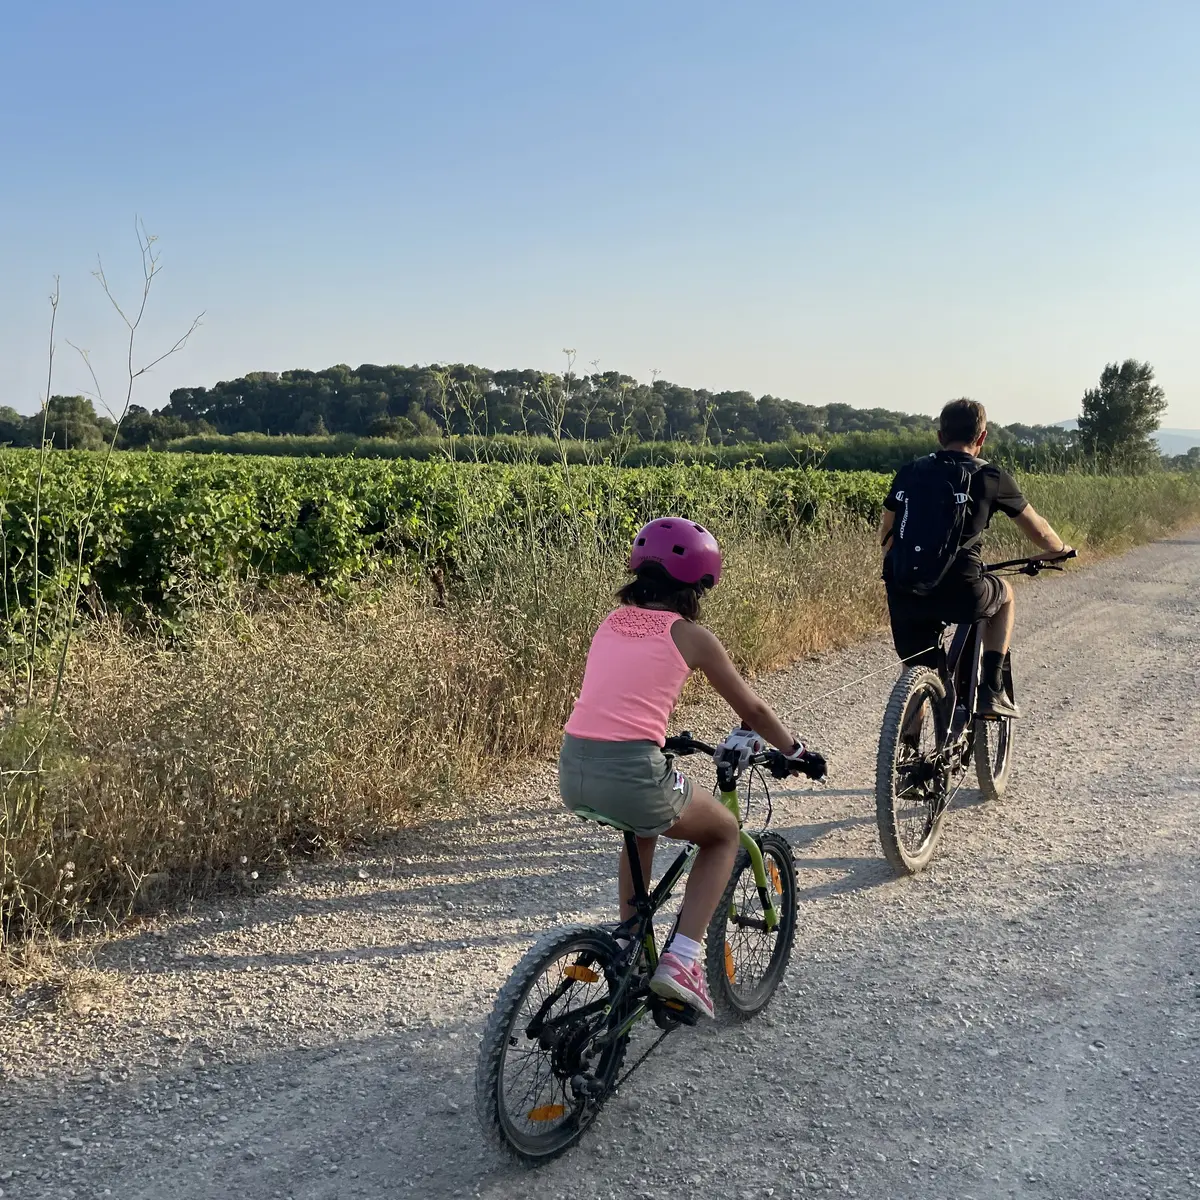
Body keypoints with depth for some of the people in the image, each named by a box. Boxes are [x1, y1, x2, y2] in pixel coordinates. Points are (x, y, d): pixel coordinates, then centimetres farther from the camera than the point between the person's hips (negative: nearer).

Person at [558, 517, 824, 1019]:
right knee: (725, 833, 23)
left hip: (572, 772, 6)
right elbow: (752, 709, 14)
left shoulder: (611, 623, 17)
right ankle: (681, 959, 12)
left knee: (641, 828, 38)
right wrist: (797, 753, 31)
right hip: (629, 775, -6)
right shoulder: (689, 635, 3)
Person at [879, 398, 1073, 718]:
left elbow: (885, 535, 22)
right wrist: (1061, 549, 41)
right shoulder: (991, 477, 7)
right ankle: (991, 691, 22)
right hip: (958, 594, -3)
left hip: (902, 593, 3)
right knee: (1004, 593, 30)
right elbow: (1038, 531, 19)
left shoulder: (909, 472, 15)